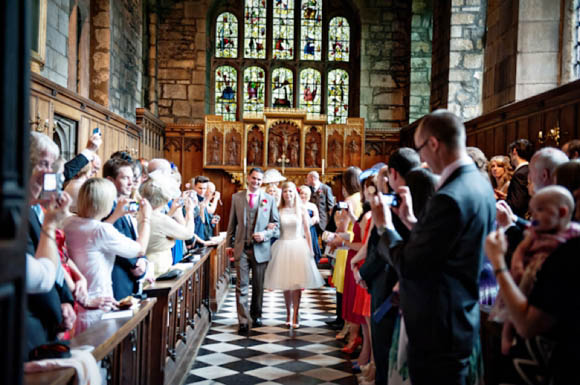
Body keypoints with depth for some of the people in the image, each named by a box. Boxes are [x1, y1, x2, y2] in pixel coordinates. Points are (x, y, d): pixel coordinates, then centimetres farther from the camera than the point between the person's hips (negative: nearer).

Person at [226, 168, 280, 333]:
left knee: (258, 286, 11)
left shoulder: (269, 199, 3)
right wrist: (229, 244, 7)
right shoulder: (236, 197, 6)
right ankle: (243, 321, -1)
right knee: (241, 285, -4)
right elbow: (232, 223, 9)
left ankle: (256, 315, 28)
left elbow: (276, 224, 5)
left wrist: (265, 234, -13)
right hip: (241, 248, 0)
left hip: (260, 248, 0)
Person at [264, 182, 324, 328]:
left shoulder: (301, 209, 1)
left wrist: (310, 250, 1)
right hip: (283, 247, 1)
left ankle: (295, 314, 5)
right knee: (285, 282, 5)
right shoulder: (278, 210, 2)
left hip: (298, 247, -1)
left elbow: (307, 231, 3)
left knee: (297, 282, -2)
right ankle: (288, 313, 19)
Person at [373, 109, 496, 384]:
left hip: (439, 330, -10)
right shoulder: (479, 183, 5)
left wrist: (384, 227, -8)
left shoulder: (449, 198, -27)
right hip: (464, 318, 10)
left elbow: (408, 265, -22)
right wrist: (412, 221, 7)